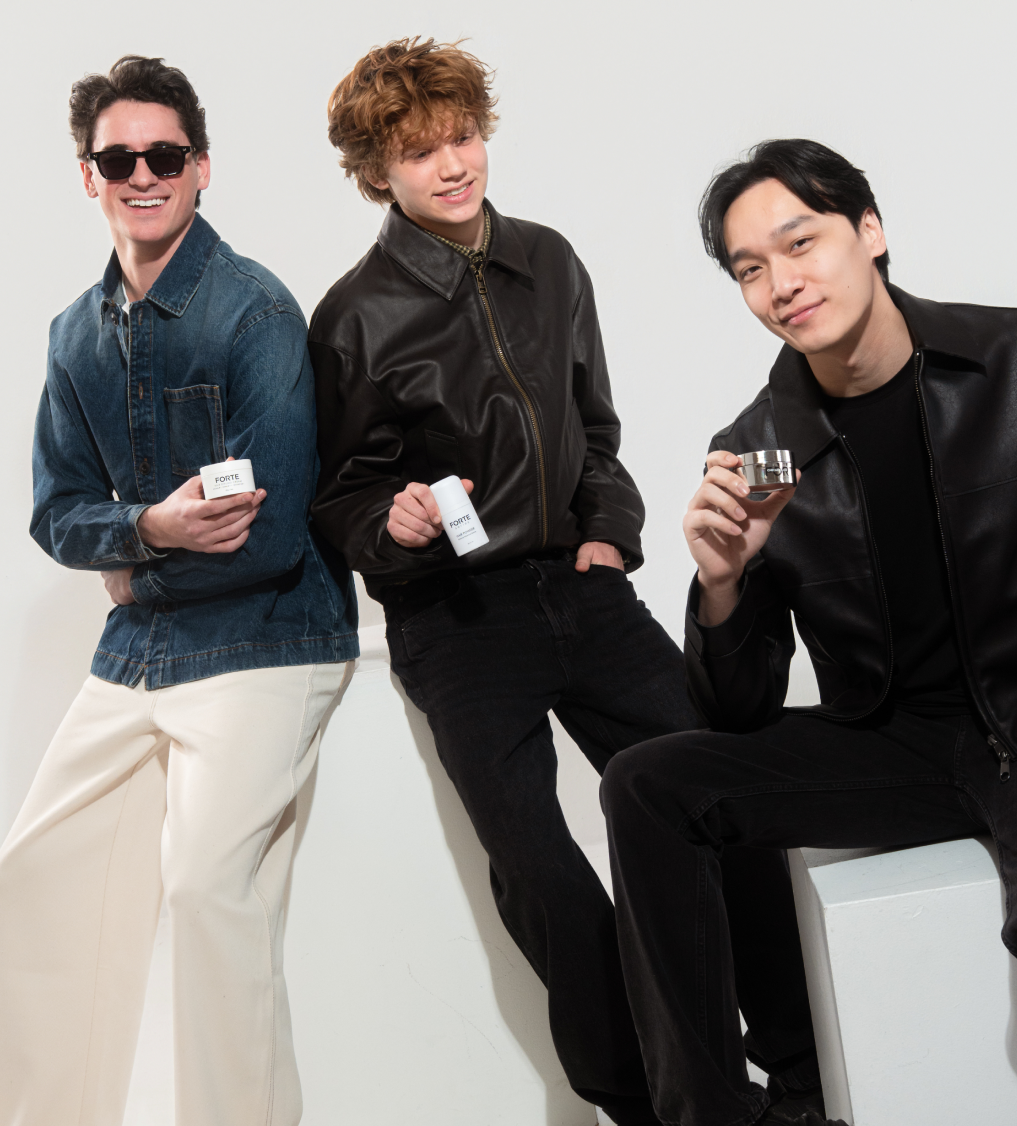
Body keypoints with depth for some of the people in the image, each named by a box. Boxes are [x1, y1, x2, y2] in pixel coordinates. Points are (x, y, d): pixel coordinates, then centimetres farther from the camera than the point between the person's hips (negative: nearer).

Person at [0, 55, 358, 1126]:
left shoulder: (254, 309, -12)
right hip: (133, 655, 7)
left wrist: (134, 570, -7)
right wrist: (150, 529, -16)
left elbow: (272, 533, -19)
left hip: (259, 644, -7)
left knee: (206, 882, -18)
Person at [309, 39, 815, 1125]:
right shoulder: (355, 318, -4)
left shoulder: (549, 263, 10)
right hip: (455, 617, -4)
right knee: (541, 872, -13)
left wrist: (611, 529, 6)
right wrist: (394, 522, -19)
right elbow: (335, 498, 2)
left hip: (582, 588, 4)